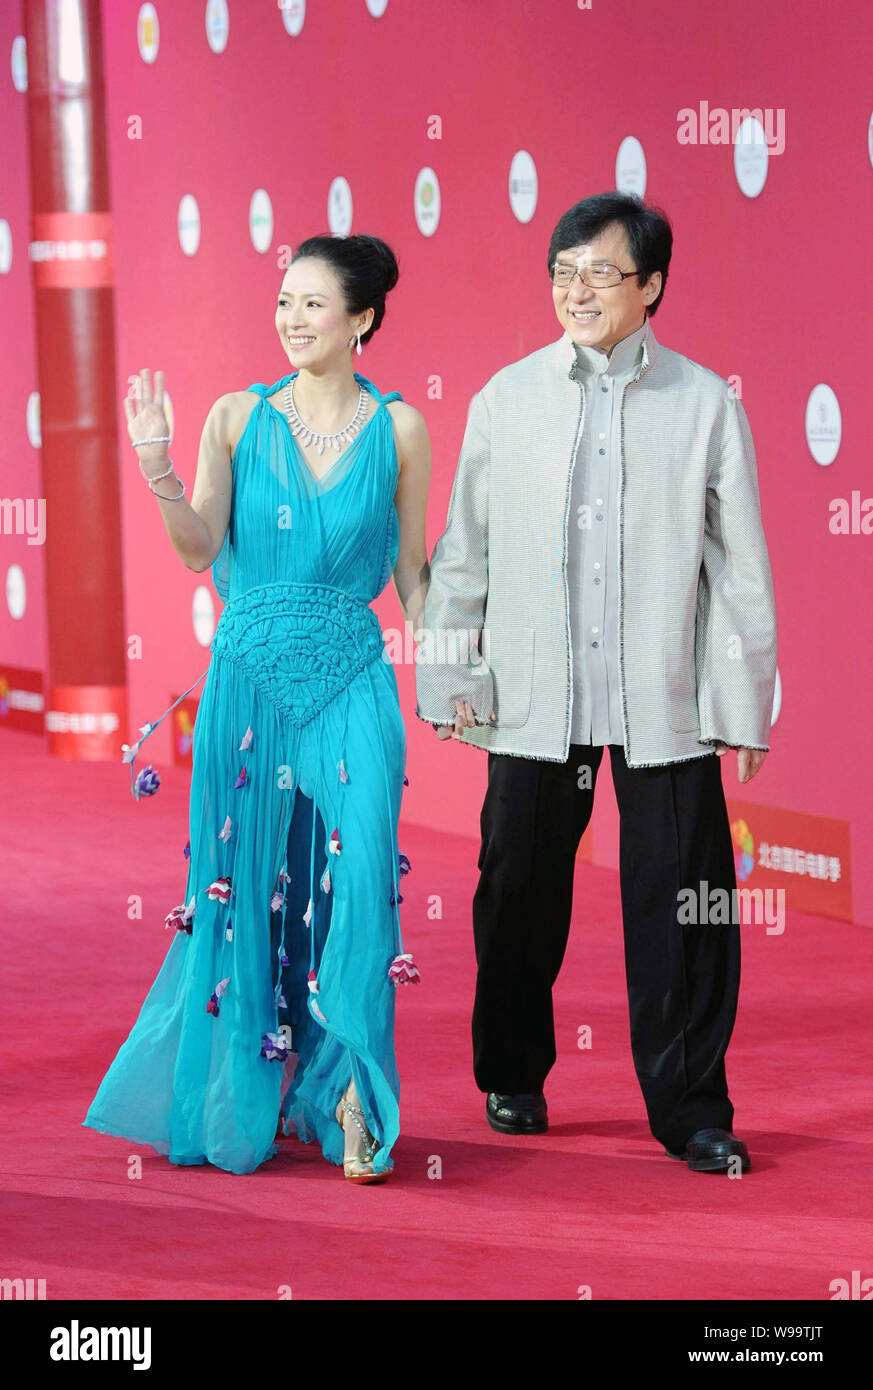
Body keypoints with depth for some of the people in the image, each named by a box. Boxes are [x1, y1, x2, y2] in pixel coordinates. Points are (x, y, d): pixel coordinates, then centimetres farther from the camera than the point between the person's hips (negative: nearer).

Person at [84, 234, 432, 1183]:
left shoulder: (398, 428, 3)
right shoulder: (239, 418, 3)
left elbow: (412, 572, 8)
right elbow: (201, 549, -3)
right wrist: (157, 469, -18)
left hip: (351, 682, -1)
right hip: (251, 674, 1)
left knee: (353, 880, -12)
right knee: (241, 885, 5)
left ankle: (344, 1097, -3)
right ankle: (240, 1099, 20)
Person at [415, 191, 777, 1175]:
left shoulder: (704, 403, 2)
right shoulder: (506, 400, 5)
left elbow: (740, 565, 4)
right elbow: (463, 551, 10)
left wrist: (745, 702, 2)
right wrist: (448, 677, 8)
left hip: (665, 702, -1)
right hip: (535, 697, 1)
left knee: (683, 904, -1)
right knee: (519, 895, 8)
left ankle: (691, 1110, 9)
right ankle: (512, 1078, 27)